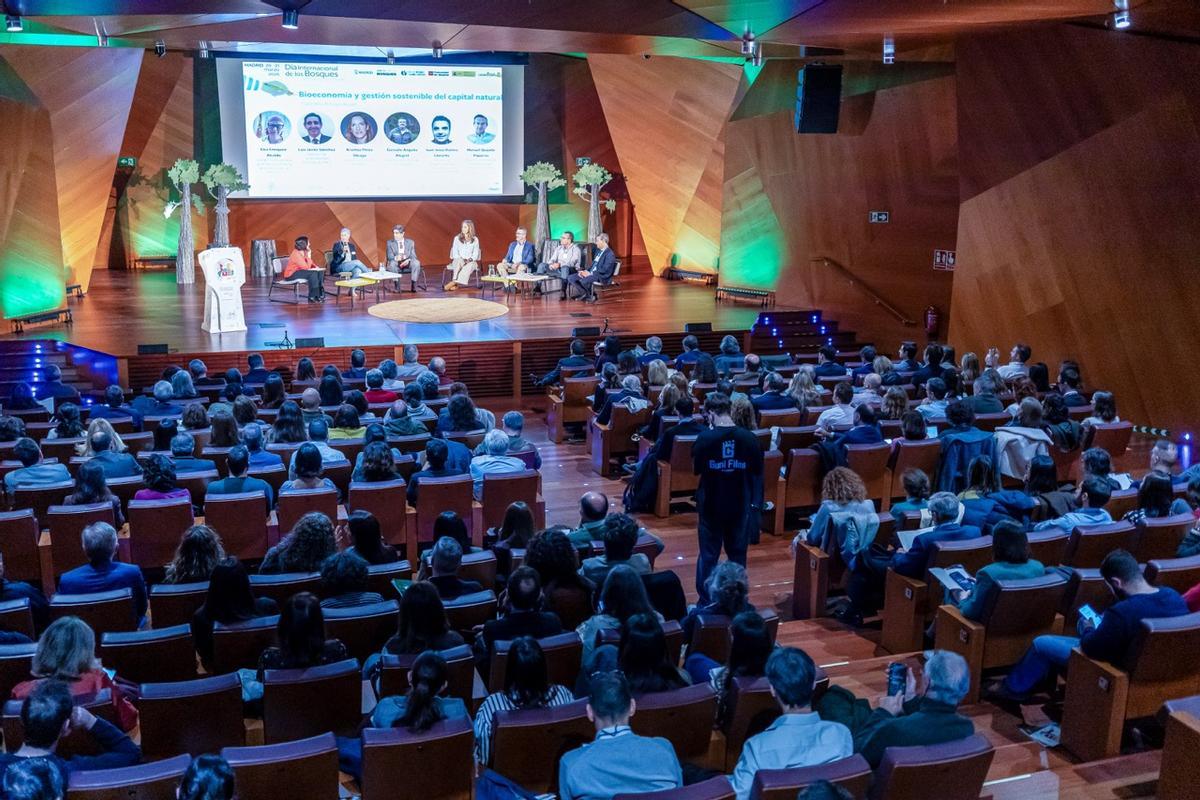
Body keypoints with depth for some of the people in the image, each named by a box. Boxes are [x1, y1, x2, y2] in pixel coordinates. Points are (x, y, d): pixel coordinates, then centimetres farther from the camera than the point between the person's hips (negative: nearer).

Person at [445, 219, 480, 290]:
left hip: (471, 261, 0)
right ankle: (455, 284, -49)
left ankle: (453, 282, -45)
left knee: (470, 265, -37)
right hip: (458, 260, 1)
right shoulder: (457, 238, 7)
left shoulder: (475, 239, 6)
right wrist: (461, 259, -15)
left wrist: (469, 260, -18)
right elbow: (455, 252, 3)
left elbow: (475, 254, 2)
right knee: (459, 261, -36)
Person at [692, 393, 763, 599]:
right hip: (740, 506, 1)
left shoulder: (704, 438, -14)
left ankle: (705, 601, 17)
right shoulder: (749, 438, -8)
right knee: (738, 554, 14)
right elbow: (757, 474, -1)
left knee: (708, 555, 10)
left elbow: (696, 469, -2)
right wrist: (755, 501, 9)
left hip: (711, 504, -1)